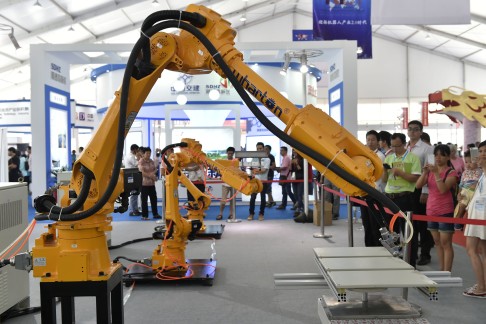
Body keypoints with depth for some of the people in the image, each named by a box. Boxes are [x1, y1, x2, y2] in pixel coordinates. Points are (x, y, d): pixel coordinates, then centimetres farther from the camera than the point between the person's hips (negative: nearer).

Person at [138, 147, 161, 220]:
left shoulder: (151, 161, 12)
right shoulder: (141, 161, -9)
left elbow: (155, 170, 12)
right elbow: (142, 172, -16)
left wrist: (153, 173, -9)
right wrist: (150, 175, -15)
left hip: (152, 183, 7)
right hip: (144, 183, -7)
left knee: (154, 198, 9)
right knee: (144, 200, 0)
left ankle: (155, 214, 18)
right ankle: (144, 215, 6)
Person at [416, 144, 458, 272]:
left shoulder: (451, 173, -6)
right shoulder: (431, 170, 8)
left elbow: (443, 189, -21)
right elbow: (418, 185, -3)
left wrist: (436, 173, -25)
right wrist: (425, 172, -17)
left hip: (445, 211, -6)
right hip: (431, 210, 6)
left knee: (445, 243, -4)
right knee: (437, 242, 12)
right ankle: (441, 270, 22)